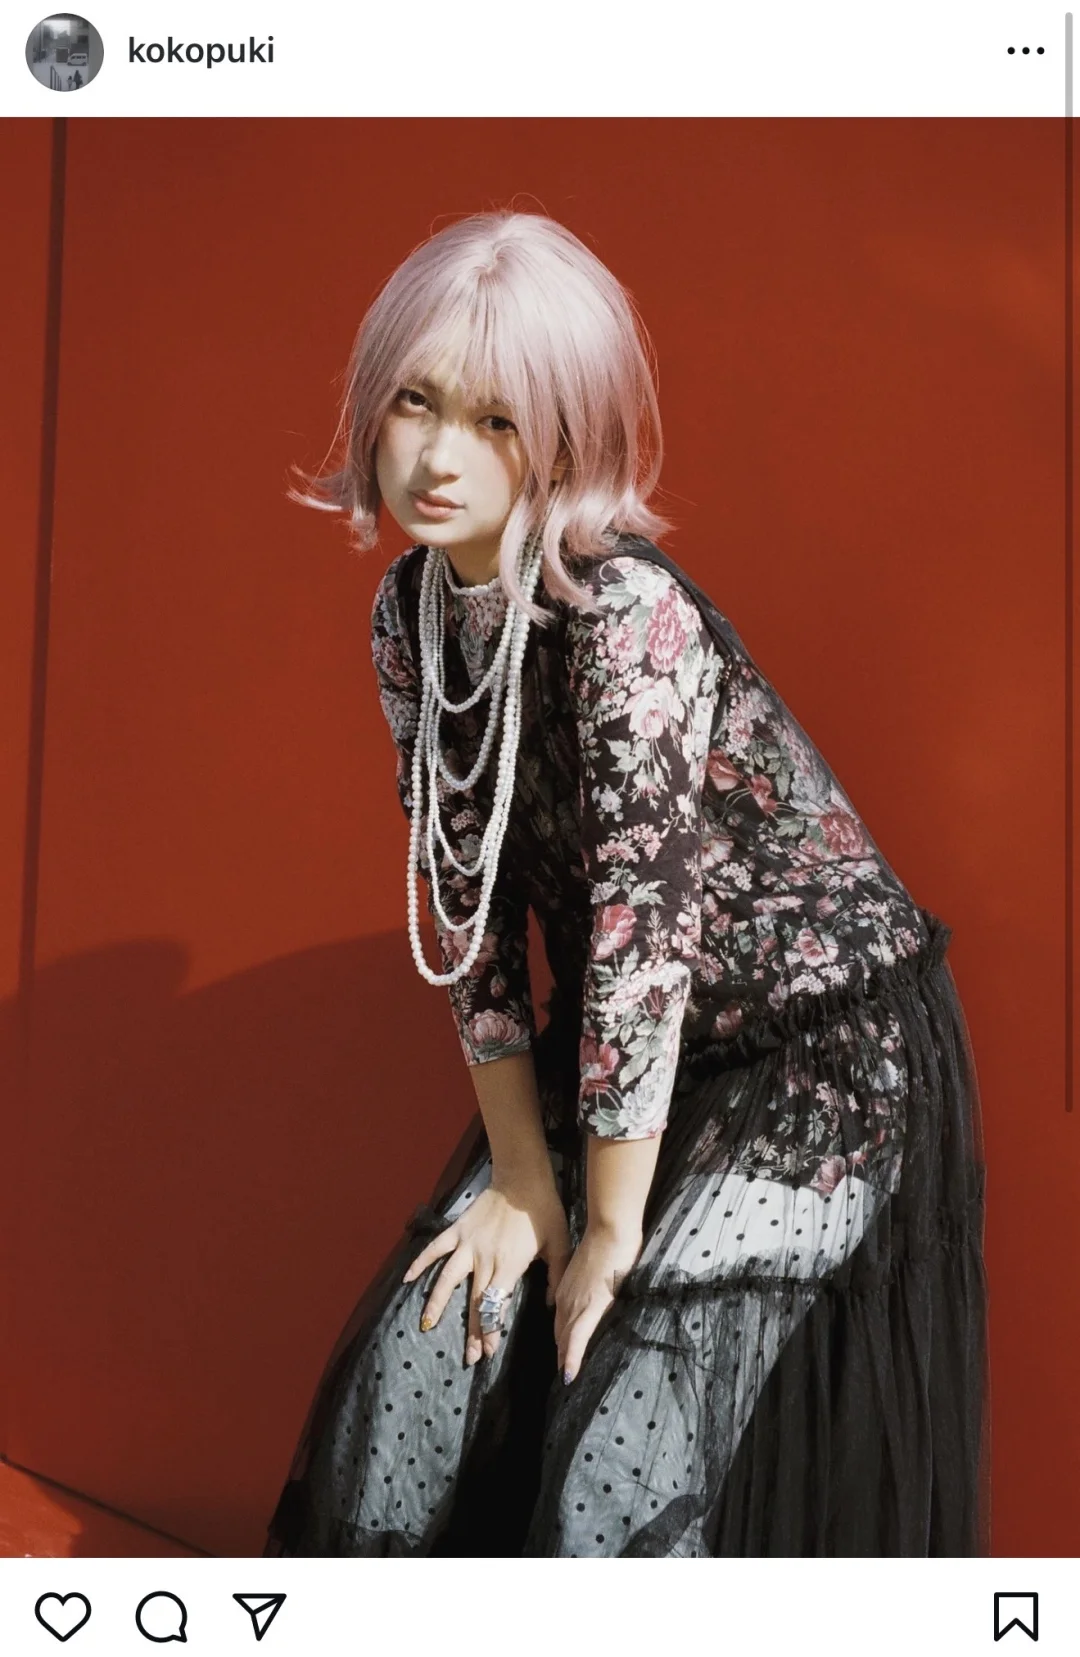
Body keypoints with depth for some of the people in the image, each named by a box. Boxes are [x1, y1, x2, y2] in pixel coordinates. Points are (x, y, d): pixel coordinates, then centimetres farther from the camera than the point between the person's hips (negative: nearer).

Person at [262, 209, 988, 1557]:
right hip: (625, 1049, 7)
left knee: (621, 1477, -12)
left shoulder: (627, 610, -27)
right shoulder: (410, 613, -4)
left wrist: (610, 1237, -19)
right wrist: (521, 1181, -1)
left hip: (824, 1040, -7)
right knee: (410, 1378, 3)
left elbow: (642, 927, -26)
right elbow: (467, 896, 0)